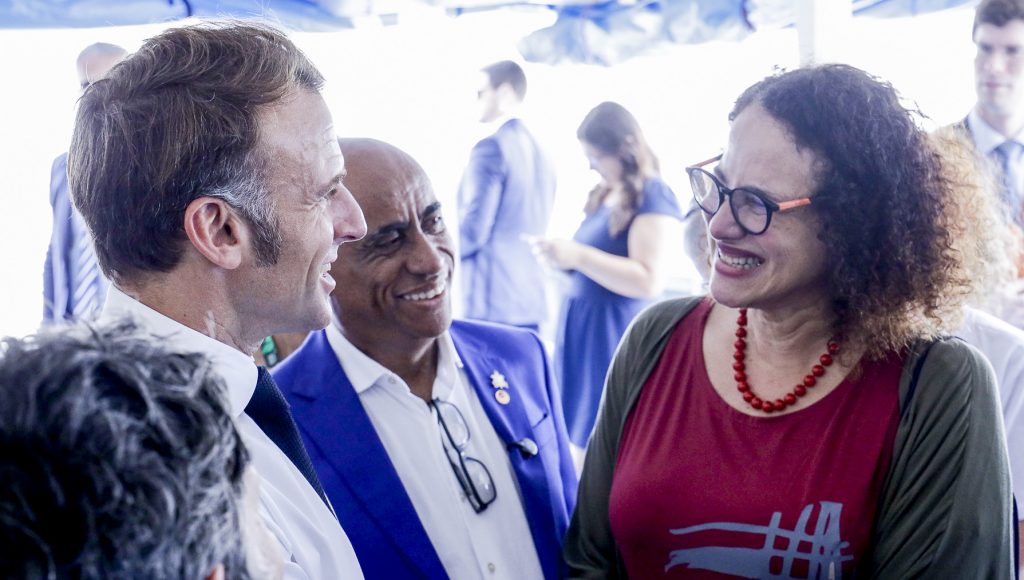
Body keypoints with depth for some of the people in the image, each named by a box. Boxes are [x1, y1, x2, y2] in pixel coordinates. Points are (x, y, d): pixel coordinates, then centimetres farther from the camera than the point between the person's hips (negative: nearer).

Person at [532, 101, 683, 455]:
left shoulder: (654, 197, -12)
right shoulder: (604, 195, 15)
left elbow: (649, 281, -22)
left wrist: (578, 256, -22)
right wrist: (563, 257, 8)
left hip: (616, 334, -9)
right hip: (580, 330, 9)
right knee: (577, 435, 7)